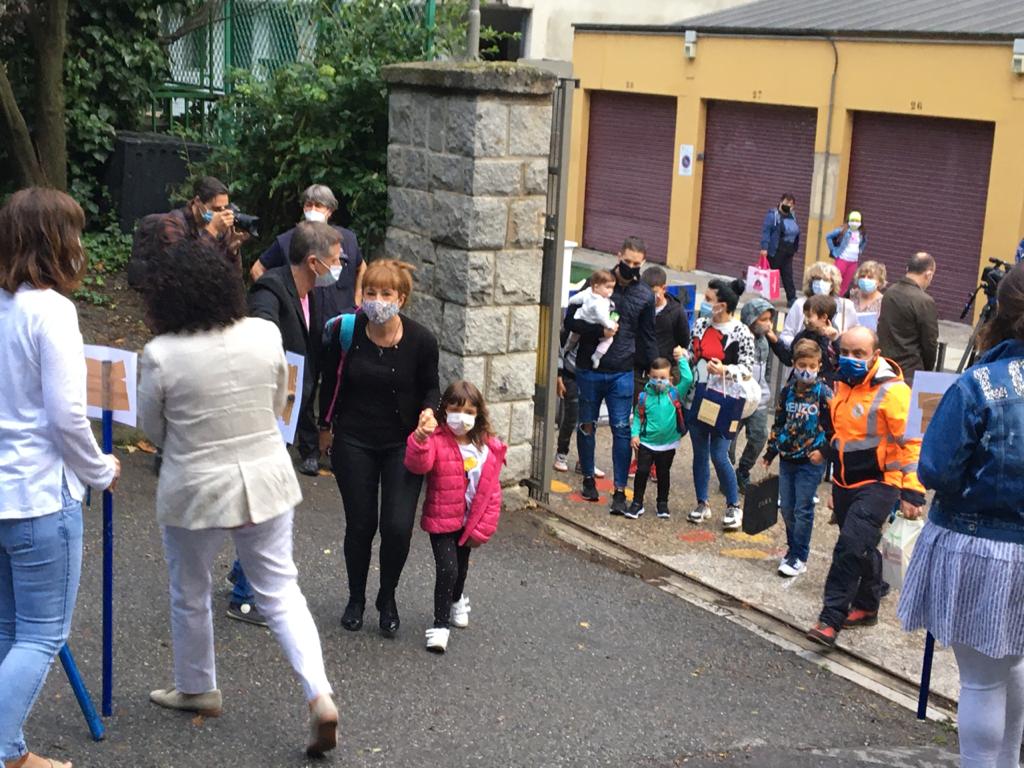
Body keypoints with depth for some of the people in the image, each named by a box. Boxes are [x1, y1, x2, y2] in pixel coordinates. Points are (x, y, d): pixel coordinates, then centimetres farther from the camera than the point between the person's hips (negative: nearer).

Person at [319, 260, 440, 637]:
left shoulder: (420, 340, -13)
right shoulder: (345, 332, -12)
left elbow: (430, 386, 4)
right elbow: (331, 381, 4)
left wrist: (428, 411, -16)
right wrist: (326, 427, 14)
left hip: (402, 443, 0)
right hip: (354, 442, 1)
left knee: (398, 527, -7)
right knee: (360, 524, 6)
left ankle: (387, 598, 20)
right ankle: (356, 598, 30)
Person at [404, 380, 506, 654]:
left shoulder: (489, 447, -6)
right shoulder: (436, 441, -18)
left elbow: (492, 492, -1)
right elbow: (418, 465, -39)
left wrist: (482, 529, -3)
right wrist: (421, 437, -57)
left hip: (470, 523, 5)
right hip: (441, 520, -4)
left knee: (461, 567, 24)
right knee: (447, 569, -15)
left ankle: (457, 601, 55)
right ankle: (440, 624, 2)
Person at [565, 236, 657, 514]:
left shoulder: (645, 296, 6)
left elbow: (646, 338, 12)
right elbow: (571, 321, -4)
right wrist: (599, 330, -19)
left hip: (622, 373, 0)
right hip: (589, 369, 0)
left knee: (622, 429, -4)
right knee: (587, 425, 10)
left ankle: (620, 491, 0)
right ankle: (589, 479, 28)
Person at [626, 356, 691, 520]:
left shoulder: (675, 394, -6)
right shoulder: (644, 396, -5)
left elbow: (688, 379, -17)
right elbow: (638, 416, 3)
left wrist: (681, 359, -15)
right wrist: (635, 434, -8)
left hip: (668, 444, 0)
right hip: (646, 443, 0)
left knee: (663, 474, 13)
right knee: (642, 471, 0)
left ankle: (663, 504, 27)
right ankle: (637, 503, 10)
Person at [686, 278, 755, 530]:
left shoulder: (741, 333, -10)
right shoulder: (700, 325, 7)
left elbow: (747, 367, -7)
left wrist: (725, 371, -22)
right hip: (696, 400, 5)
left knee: (719, 455, -7)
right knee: (700, 453, 11)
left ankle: (733, 506, 11)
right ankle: (702, 504, 24)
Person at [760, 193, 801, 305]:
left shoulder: (792, 216, 13)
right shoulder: (773, 215, -9)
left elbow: (795, 233, 16)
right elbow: (765, 231, -14)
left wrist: (795, 249, 14)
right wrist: (764, 248, -21)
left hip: (788, 252, 6)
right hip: (775, 251, -6)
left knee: (788, 275, 5)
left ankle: (792, 299, 5)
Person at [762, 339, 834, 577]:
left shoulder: (824, 393, -8)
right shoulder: (787, 392, 6)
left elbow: (833, 426, -7)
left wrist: (824, 450, -17)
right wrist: (771, 452, 15)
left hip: (811, 462, -5)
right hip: (787, 458, 5)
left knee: (803, 510, -2)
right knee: (786, 508, 11)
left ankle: (799, 557, 6)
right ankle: (794, 548, 27)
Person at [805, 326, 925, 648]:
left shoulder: (891, 391, -17)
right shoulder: (843, 383, 8)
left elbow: (913, 443, -17)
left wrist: (911, 492, -20)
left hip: (878, 483, -8)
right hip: (846, 483, 8)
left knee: (851, 546, -18)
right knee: (862, 548, 20)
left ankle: (830, 620, -15)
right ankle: (866, 607, 36)